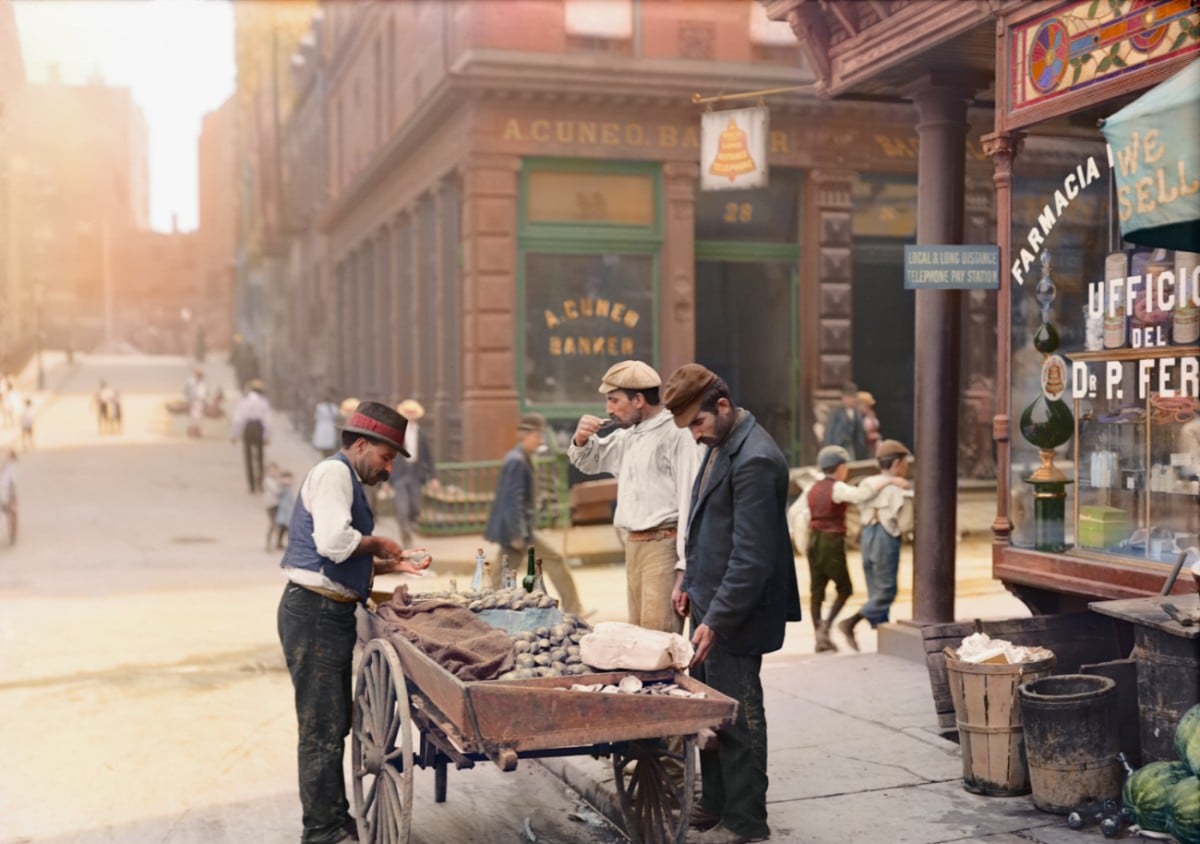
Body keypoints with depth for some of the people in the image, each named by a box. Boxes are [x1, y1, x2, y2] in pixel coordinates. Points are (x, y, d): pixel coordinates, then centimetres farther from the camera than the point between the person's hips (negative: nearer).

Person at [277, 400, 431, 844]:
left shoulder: (349, 481, 20)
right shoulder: (333, 472, -11)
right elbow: (333, 541, -26)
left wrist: (394, 563, 13)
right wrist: (377, 543, -10)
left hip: (332, 615, 11)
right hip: (314, 612, -11)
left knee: (335, 724, 17)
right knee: (322, 728, -4)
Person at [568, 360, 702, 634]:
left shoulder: (677, 434, -13)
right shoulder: (628, 435, 16)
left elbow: (690, 500, -18)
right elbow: (591, 462, 31)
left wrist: (685, 565, -20)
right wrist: (582, 440, 8)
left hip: (665, 546, -9)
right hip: (634, 545, 9)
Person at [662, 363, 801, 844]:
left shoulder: (755, 460, -22)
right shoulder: (719, 445, 9)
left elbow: (752, 557, -23)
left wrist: (716, 620, -21)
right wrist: (690, 583, 15)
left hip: (734, 615, -9)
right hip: (710, 606, 9)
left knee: (738, 716, 2)